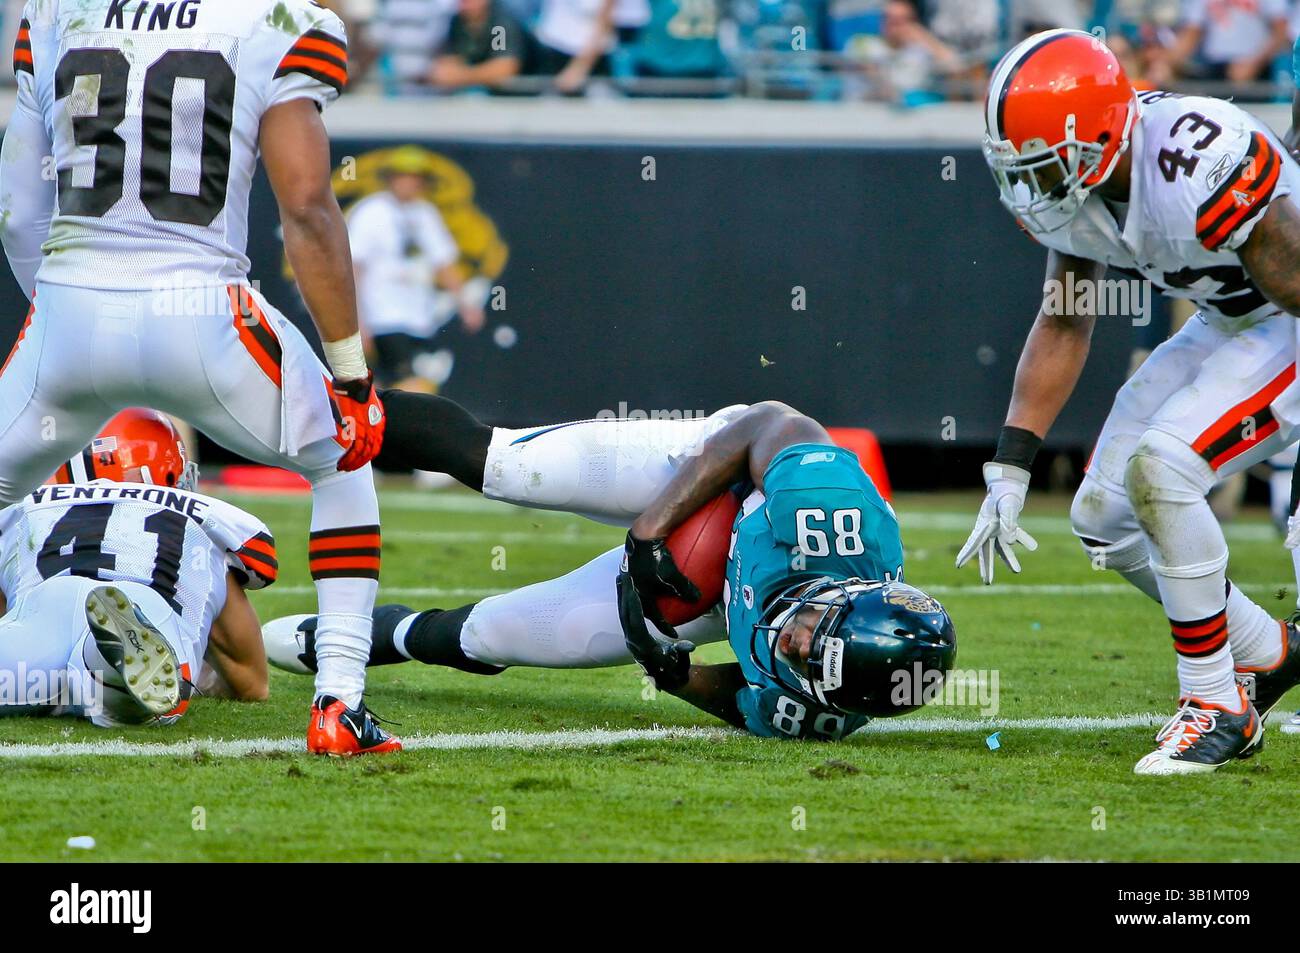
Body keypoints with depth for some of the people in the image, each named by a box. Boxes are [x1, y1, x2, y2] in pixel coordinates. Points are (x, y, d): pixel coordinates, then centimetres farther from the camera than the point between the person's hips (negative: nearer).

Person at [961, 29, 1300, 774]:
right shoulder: (1067, 187, -9)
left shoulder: (1201, 169, -35)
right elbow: (1064, 326, 5)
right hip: (1228, 324, 9)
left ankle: (1217, 706, -12)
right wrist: (1010, 471, 0)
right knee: (1104, 517, 4)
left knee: (1159, 468, -26)